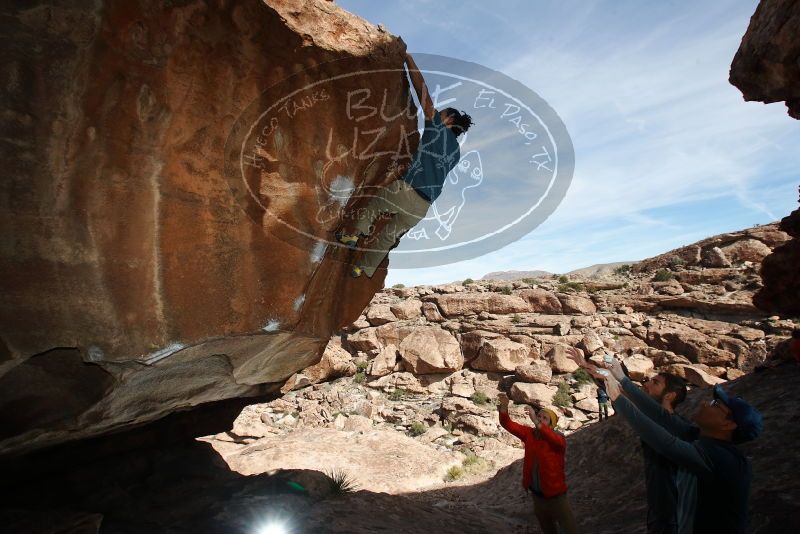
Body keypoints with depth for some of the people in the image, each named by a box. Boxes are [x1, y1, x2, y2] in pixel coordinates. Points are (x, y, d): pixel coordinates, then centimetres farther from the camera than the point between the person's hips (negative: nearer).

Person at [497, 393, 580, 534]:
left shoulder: (559, 438, -16)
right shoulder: (529, 434, -6)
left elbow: (557, 441, -40)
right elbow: (508, 424, -14)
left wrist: (536, 422, -53)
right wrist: (504, 407, -35)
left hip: (556, 496, -4)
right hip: (537, 495, 4)